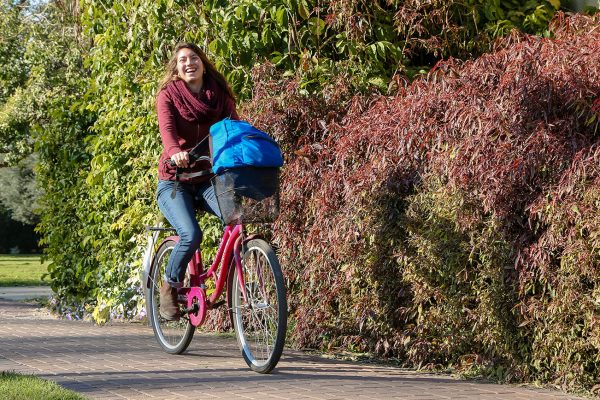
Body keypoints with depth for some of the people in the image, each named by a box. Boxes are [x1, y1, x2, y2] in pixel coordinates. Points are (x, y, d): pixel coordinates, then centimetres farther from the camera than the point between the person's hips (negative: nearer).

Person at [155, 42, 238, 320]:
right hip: (174, 181, -3)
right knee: (191, 235, -26)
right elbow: (167, 128, -22)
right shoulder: (168, 94, -4)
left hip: (208, 179, 3)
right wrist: (174, 152, -45)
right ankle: (170, 287, 1)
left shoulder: (219, 95, 6)